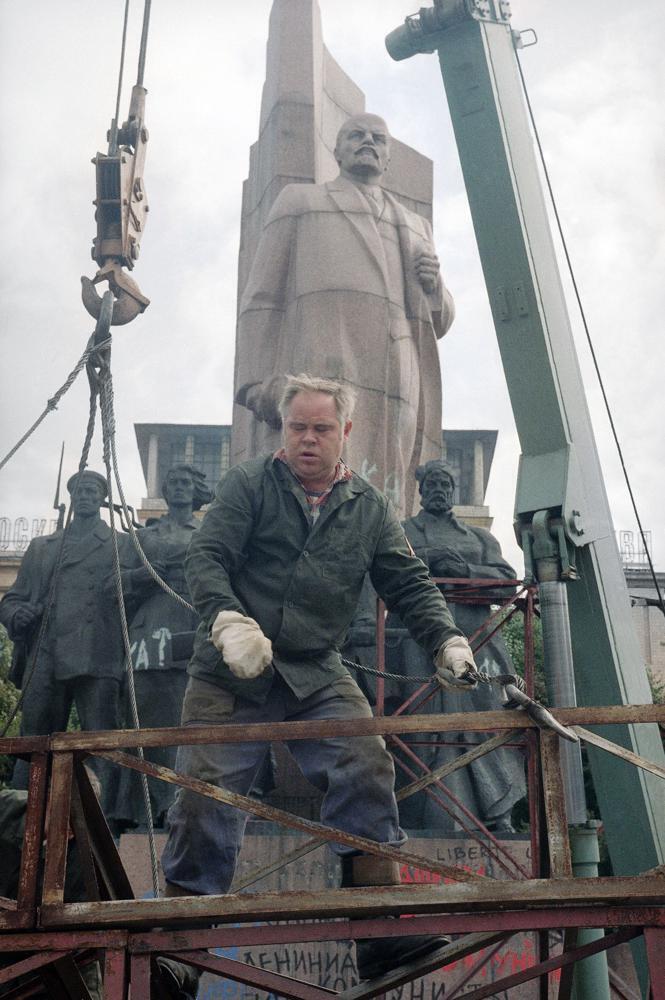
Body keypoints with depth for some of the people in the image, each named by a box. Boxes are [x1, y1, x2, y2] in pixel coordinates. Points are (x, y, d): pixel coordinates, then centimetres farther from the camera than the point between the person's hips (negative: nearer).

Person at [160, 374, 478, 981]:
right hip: (232, 672, -2)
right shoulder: (249, 484, 2)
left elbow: (409, 584, 11)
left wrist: (447, 642, -6)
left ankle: (384, 936, -10)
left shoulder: (369, 508, 12)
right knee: (207, 794, -6)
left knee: (367, 771, -15)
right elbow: (205, 558, -7)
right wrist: (228, 620, -26)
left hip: (318, 674, 2)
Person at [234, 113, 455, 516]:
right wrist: (260, 383, -7)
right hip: (318, 376, -4)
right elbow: (262, 299, 10)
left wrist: (434, 285, 7)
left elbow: (439, 322, 32)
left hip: (393, 392, 4)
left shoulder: (416, 227, 32)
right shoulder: (299, 201, 21)